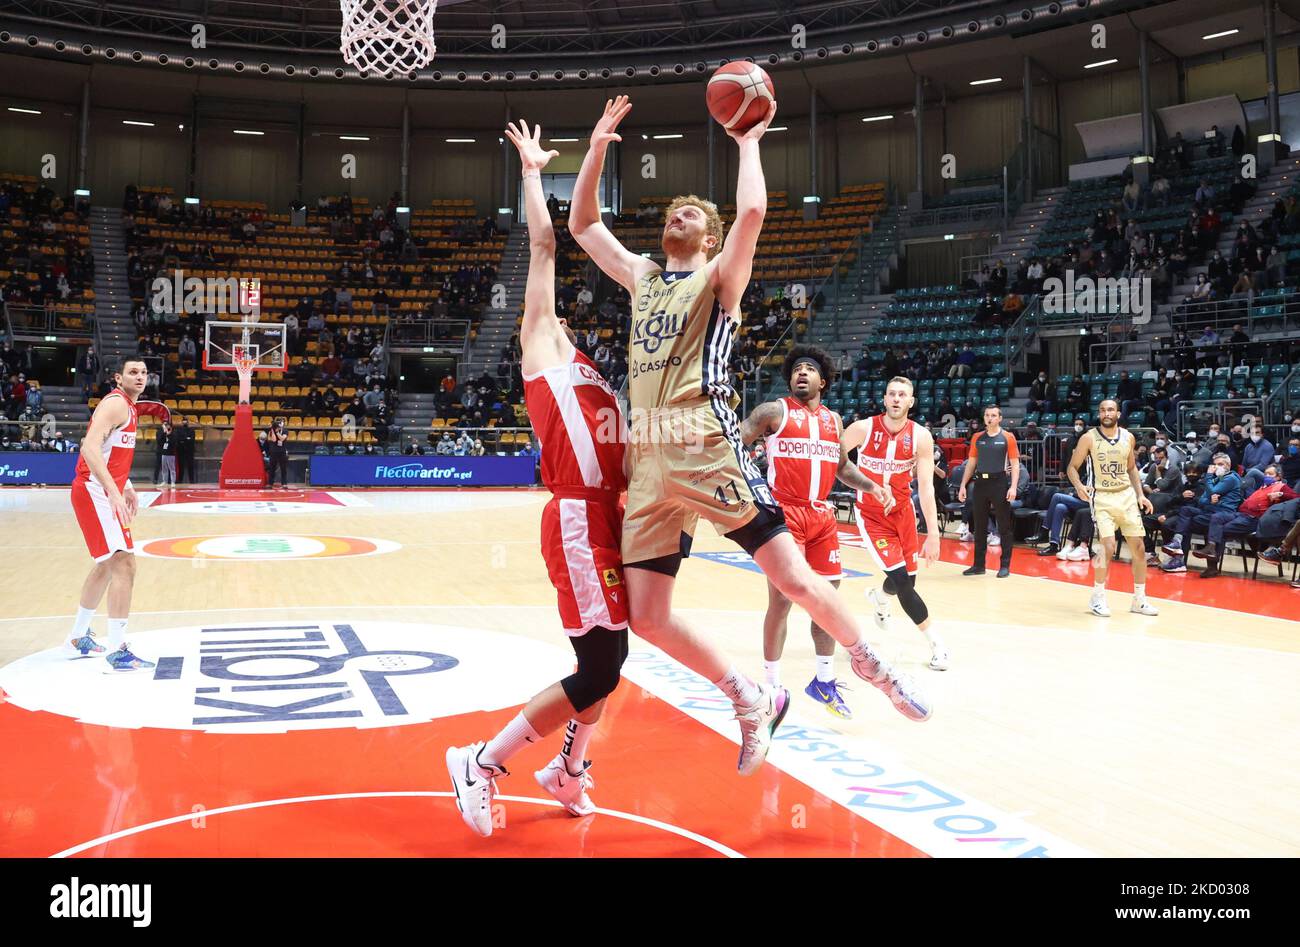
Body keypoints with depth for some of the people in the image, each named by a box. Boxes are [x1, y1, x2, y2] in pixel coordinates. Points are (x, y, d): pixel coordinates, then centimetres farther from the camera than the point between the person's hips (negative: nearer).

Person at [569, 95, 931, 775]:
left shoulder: (718, 278, 6)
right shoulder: (642, 278, 22)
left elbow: (752, 213, -12)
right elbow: (582, 224, 26)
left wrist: (747, 141, 2)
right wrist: (597, 149, 21)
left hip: (708, 453, -5)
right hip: (647, 463, 6)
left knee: (796, 580, -8)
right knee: (647, 618, 0)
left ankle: (874, 669, 20)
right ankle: (753, 703, 18)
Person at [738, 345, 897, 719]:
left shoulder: (833, 419, 16)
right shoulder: (773, 411, -2)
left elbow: (841, 466, 26)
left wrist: (871, 486, 11)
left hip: (822, 516, 6)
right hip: (784, 514, -6)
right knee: (781, 599, -6)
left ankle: (824, 681, 23)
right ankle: (773, 684, 8)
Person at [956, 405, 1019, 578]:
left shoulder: (1008, 437, -1)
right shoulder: (977, 438, 10)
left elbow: (1015, 464, -4)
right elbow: (971, 463, 14)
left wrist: (1013, 487, -14)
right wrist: (963, 485, 7)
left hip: (1000, 483, -4)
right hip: (981, 483, 4)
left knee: (1004, 526, 1)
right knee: (979, 526, 8)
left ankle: (1005, 565, 8)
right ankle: (979, 564, 16)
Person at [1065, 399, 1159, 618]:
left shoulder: (1128, 437, 4)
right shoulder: (1089, 438, -8)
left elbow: (1131, 468, 17)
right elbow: (1072, 467, -3)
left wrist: (1140, 494, 6)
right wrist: (1079, 486, -23)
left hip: (1126, 496, 5)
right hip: (1102, 497, -5)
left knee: (1139, 548, 5)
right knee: (1109, 548, -17)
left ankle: (1139, 600, 19)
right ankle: (1097, 598, 1)